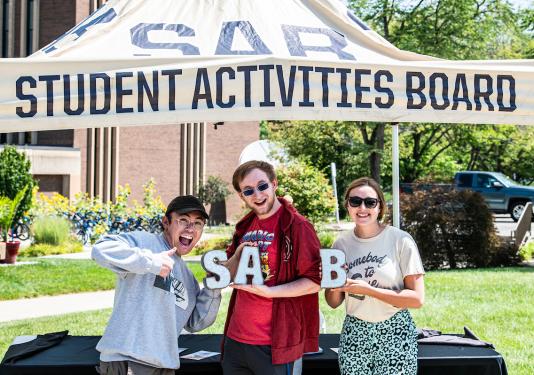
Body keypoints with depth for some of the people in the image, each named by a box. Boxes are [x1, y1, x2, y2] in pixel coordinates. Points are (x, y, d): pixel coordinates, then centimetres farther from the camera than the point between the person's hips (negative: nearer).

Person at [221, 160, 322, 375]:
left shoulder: (297, 226, -9)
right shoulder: (244, 228, 12)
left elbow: (315, 281, -13)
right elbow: (228, 274, 21)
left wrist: (268, 291, -20)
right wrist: (237, 258, -1)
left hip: (275, 344, -6)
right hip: (235, 339, 7)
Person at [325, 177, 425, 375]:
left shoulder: (401, 240, -10)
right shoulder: (341, 244, 1)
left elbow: (417, 298, -13)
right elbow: (334, 302, 8)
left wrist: (367, 289, -19)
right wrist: (334, 285, -14)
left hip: (395, 334, -3)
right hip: (354, 335, 3)